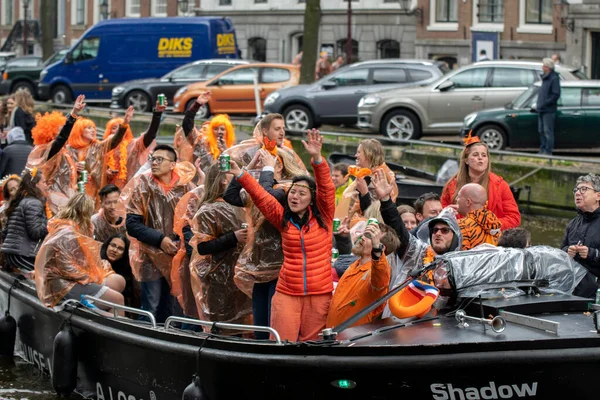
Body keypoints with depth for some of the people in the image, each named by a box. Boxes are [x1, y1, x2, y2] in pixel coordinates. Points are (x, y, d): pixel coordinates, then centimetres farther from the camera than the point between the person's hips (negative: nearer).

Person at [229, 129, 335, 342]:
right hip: (287, 293, 1)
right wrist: (240, 174, -12)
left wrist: (317, 158, -25)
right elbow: (260, 196, 0)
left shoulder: (322, 216, 2)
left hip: (319, 294, -1)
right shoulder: (283, 219, 8)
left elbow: (326, 188, -11)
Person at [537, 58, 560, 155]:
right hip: (542, 110, 9)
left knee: (548, 131, -7)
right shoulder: (545, 78, 17)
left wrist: (545, 103, -20)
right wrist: (539, 104, 14)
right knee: (541, 131, 12)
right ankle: (542, 150, 18)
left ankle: (548, 151, -6)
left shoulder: (554, 79, -11)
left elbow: (556, 95, -17)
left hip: (549, 110, -9)